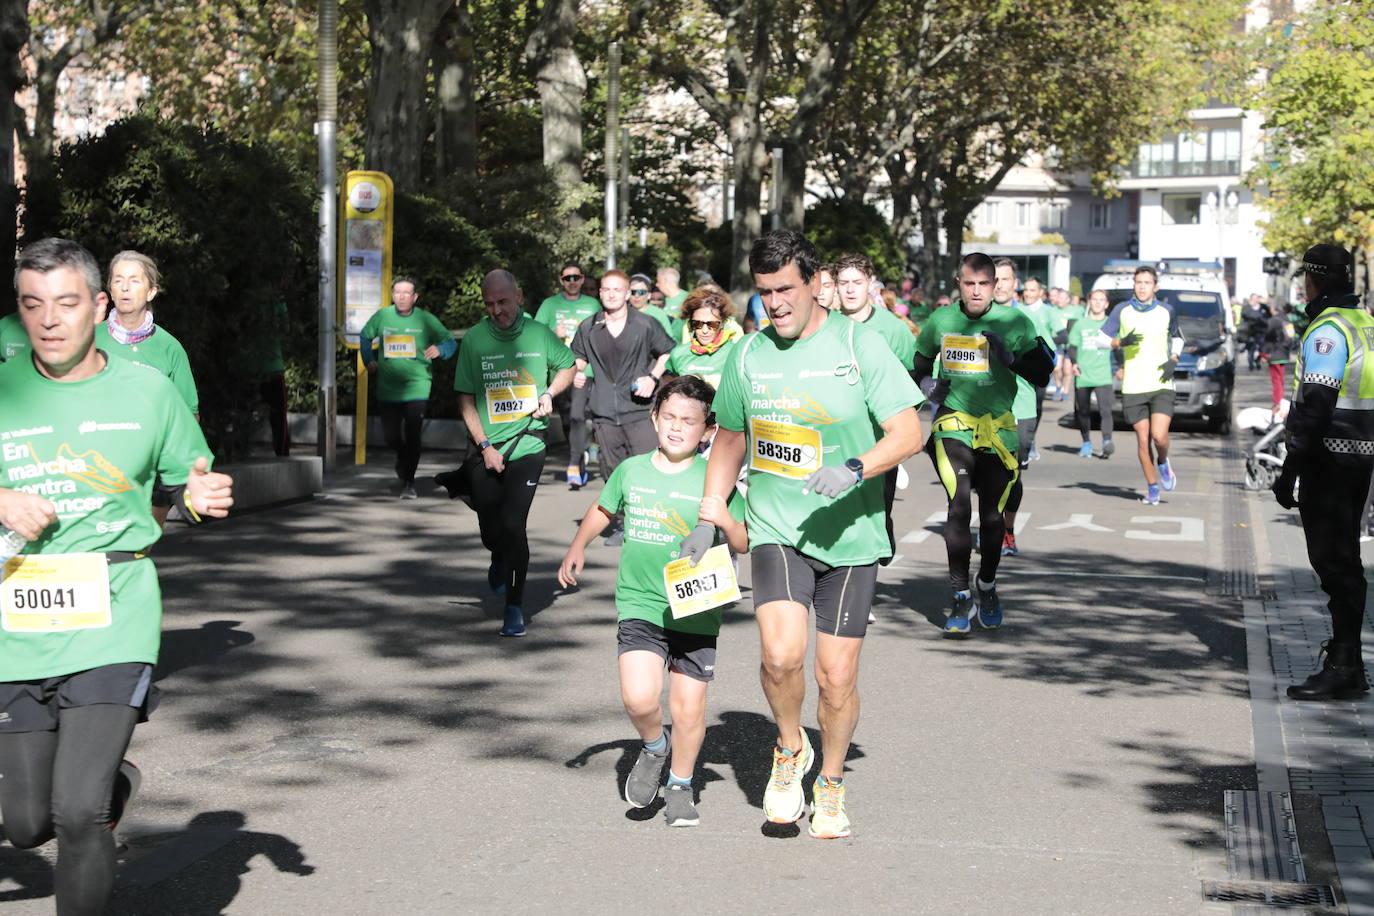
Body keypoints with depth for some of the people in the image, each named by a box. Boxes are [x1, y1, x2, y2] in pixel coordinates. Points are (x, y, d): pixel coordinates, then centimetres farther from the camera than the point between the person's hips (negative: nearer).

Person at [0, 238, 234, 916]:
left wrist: (202, 497, -9)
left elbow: (187, 487, 13)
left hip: (112, 626, -2)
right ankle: (111, 781, 44)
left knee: (78, 817, -16)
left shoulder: (147, 391, 2)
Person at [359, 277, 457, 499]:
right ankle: (403, 457, 39)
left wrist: (440, 350, -17)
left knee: (412, 436, -8)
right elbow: (365, 336, 21)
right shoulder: (382, 316, 2)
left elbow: (450, 341, 4)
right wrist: (369, 361, 14)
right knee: (390, 436, 5)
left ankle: (409, 482, 5)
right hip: (388, 388, 2)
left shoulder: (426, 320, -3)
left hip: (417, 387, -2)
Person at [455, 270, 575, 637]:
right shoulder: (474, 339, -2)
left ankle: (515, 607, 2)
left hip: (527, 446, -1)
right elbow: (465, 400, 0)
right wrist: (485, 446, -8)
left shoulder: (539, 334, -1)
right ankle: (501, 562, 43)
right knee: (491, 532, 6)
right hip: (486, 451, 1)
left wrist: (550, 393, -2)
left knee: (513, 525, -11)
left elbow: (567, 366, 18)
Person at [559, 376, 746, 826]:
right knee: (638, 698, -16)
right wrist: (577, 548, 16)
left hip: (697, 612, -1)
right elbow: (603, 509, 25)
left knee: (689, 707, 3)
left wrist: (726, 521, -24)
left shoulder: (714, 480, -5)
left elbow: (744, 544, -5)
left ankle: (680, 786, 28)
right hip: (639, 606, 1)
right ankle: (654, 747, 18)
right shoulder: (632, 470, 4)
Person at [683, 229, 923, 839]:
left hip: (849, 536, -1)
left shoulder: (857, 344, -4)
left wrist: (854, 469, -25)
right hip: (776, 531, 1)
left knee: (837, 679, 2)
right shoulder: (748, 355, 5)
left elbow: (908, 432, -8)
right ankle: (790, 748, 8)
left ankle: (831, 782, 29)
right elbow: (729, 440, 20)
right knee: (781, 653, -22)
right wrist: (708, 519, 12)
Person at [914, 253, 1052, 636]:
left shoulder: (1014, 322, -1)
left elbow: (1043, 374, -3)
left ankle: (987, 588, 30)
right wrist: (927, 383, 0)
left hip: (998, 426, 0)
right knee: (959, 504, -16)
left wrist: (1010, 357, -19)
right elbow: (920, 361, 21)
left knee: (992, 512, 7)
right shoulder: (941, 320, 4)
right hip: (954, 422, 0)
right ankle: (961, 598, -11)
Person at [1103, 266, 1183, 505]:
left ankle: (1163, 463, 17)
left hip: (1161, 385, -1)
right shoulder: (1122, 310, 3)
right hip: (1133, 386, 1)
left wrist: (1173, 361, 3)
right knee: (1143, 441, 1)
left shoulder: (1166, 311, 5)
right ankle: (1152, 488, 17)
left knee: (1159, 436, -16)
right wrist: (1121, 342, -13)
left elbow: (1177, 338, 21)